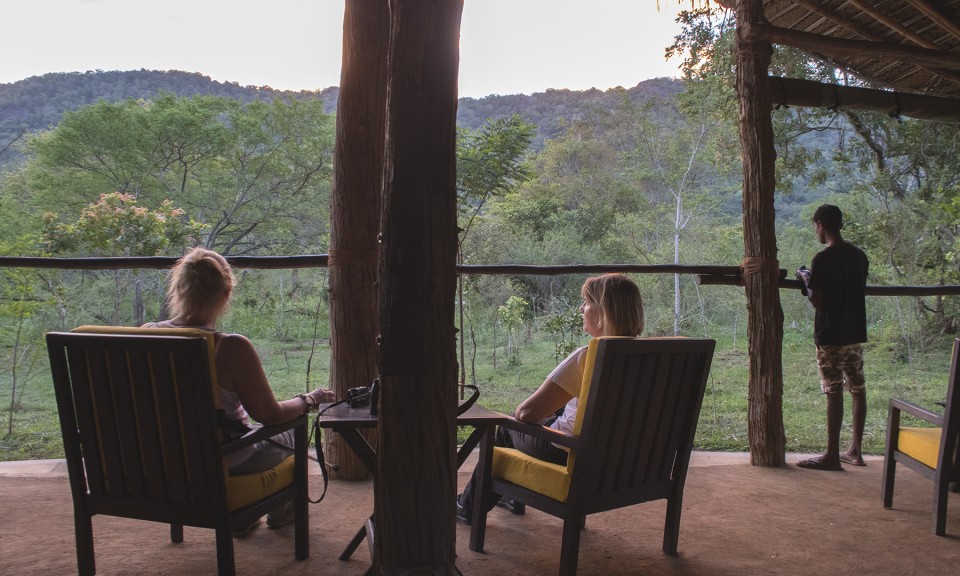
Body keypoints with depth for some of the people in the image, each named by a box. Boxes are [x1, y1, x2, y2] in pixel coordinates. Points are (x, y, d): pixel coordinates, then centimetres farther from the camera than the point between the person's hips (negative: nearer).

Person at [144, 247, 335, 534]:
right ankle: (279, 511, 46)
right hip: (224, 465, -5)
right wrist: (309, 400, 0)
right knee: (292, 430, 24)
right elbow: (270, 415, -19)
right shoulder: (232, 348, -30)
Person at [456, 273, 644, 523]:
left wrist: (518, 413, 0)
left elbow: (527, 413, -24)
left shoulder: (587, 357, -27)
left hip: (570, 454, -7)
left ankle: (470, 505, 37)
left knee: (507, 427, 19)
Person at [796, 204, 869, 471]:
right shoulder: (859, 255, 8)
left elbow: (817, 301, -16)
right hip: (856, 332, 7)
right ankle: (855, 451, 20)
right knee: (857, 390, 11)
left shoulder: (823, 258, -15)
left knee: (834, 393, -4)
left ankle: (832, 456, 1)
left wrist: (806, 280, 2)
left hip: (831, 335, -7)